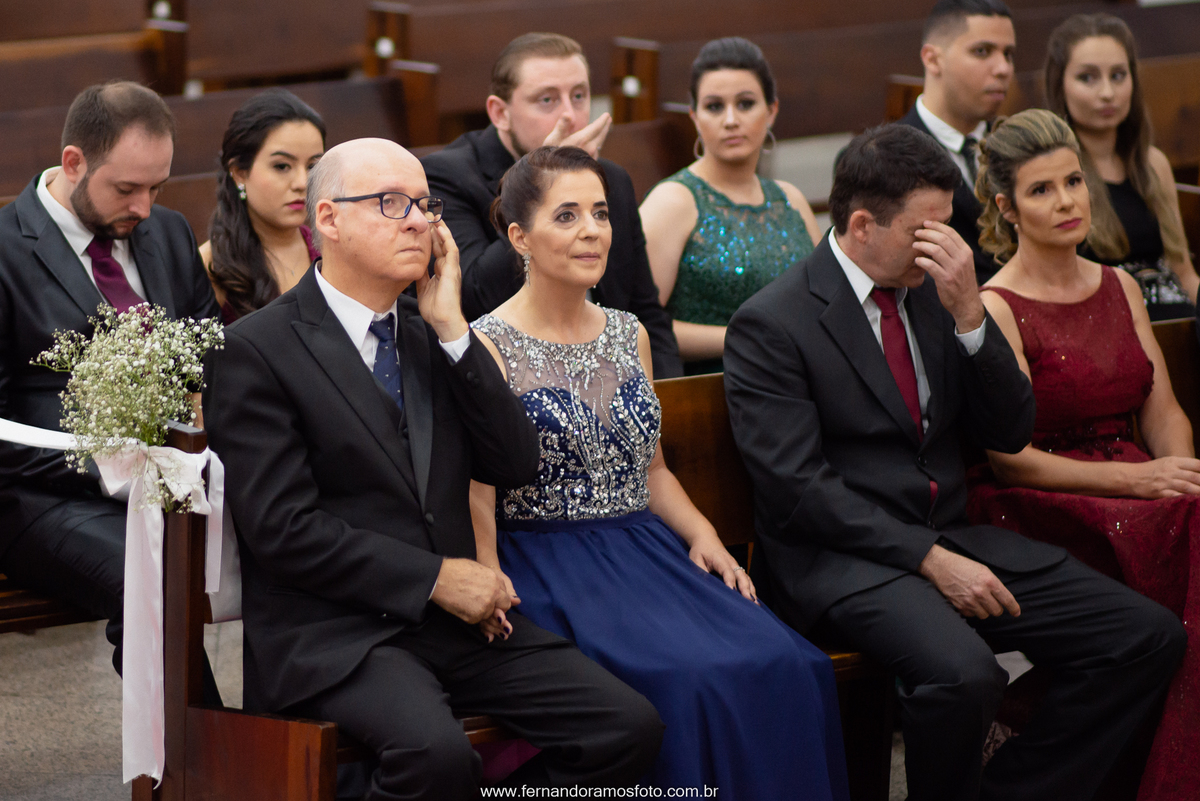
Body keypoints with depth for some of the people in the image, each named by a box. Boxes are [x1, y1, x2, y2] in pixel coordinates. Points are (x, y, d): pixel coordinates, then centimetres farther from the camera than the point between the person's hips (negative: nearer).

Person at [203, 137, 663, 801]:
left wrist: (452, 329, 0)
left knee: (630, 725, -13)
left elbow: (516, 467, 8)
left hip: (455, 621, 7)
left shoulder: (431, 336, 16)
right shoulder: (257, 350, -5)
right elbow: (283, 528, -12)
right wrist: (434, 578, -13)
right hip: (334, 634, -6)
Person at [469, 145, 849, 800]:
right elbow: (478, 502, -7)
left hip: (648, 549, 6)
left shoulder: (629, 335, 15)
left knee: (785, 668, -22)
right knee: (690, 681, -31)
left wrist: (699, 533, 4)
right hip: (548, 567, -6)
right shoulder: (486, 348, -4)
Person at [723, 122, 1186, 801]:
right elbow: (799, 490, -14)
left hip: (954, 537, 7)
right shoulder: (772, 324, -8)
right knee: (964, 674, -36)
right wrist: (930, 559, -19)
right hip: (843, 557, -7)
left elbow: (1010, 434, 8)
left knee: (1151, 636, -9)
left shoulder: (933, 296, 12)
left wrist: (970, 314, -7)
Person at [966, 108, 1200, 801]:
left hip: (1133, 479, 6)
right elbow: (1010, 458, -10)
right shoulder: (994, 309, -5)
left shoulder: (1119, 288, 16)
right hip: (1036, 508, -6)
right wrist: (1135, 477, -18)